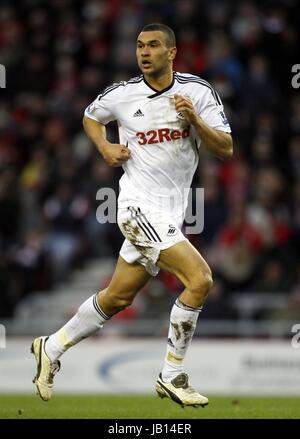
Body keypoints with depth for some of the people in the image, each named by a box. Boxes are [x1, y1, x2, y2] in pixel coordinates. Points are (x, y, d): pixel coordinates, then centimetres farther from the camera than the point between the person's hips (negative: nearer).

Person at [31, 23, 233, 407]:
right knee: (199, 278, -19)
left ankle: (51, 349, 32)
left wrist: (194, 120, -22)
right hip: (139, 205, -4)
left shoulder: (198, 91, -1)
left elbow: (226, 149, -6)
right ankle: (172, 377, -8)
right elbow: (90, 116, 20)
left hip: (169, 214, 4)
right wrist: (105, 147, 1)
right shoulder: (122, 95, -2)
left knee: (117, 298, 13)